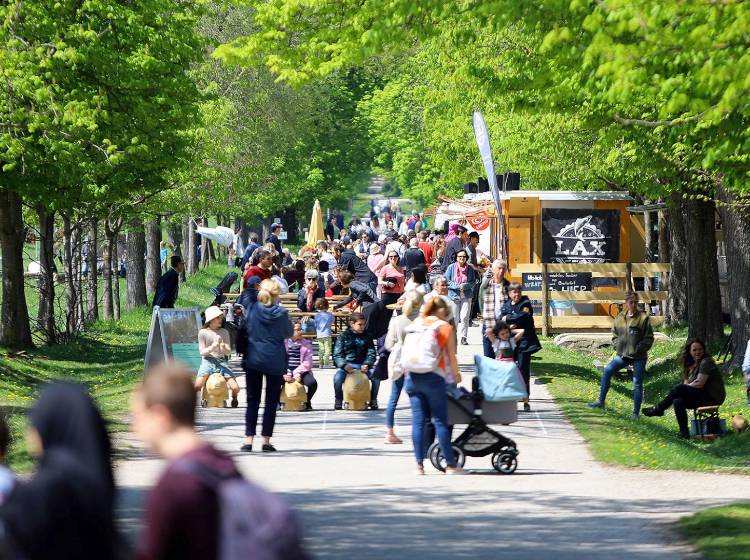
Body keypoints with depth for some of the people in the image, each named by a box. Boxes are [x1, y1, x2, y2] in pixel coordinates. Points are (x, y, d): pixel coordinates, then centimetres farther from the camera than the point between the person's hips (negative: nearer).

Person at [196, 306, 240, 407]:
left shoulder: (224, 332, 9)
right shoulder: (203, 332, 1)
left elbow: (228, 352, 7)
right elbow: (202, 352, 0)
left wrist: (223, 347, -16)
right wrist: (213, 347, -18)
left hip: (222, 361, 2)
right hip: (208, 361, -2)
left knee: (235, 388, -12)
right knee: (197, 386, -28)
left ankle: (234, 399, 22)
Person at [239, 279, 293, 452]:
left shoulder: (252, 308, -6)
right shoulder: (281, 313, -9)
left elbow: (245, 329, 5)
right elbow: (288, 333, 5)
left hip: (253, 359, 1)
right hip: (275, 360, -1)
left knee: (252, 401, 7)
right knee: (271, 401, 7)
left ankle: (248, 440, 0)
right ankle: (266, 441, 4)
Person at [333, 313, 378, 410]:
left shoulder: (366, 337, 11)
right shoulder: (343, 336, 3)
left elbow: (371, 353, 5)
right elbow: (337, 355, -3)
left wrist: (366, 364, -17)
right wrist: (344, 365, -24)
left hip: (363, 365, 2)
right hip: (347, 365, -2)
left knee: (376, 376, -26)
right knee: (338, 377, -32)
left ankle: (373, 400, -3)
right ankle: (338, 399, -6)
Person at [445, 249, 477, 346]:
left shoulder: (470, 269, 4)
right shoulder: (451, 268, 0)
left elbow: (473, 282, 5)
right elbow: (447, 281, -2)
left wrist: (465, 286, -13)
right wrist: (457, 286, -14)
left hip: (466, 296, 1)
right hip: (454, 295, -1)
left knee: (465, 317, -3)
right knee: (454, 318, -1)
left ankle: (464, 337, 3)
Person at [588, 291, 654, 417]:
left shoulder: (643, 317, -8)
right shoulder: (620, 317, 5)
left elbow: (649, 338, -8)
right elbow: (615, 334, 16)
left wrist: (639, 349, -15)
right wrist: (616, 346, 1)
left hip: (639, 357, -4)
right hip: (623, 355, 4)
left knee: (637, 384, 0)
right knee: (607, 371, -8)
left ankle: (636, 412, 7)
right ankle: (601, 401, 3)